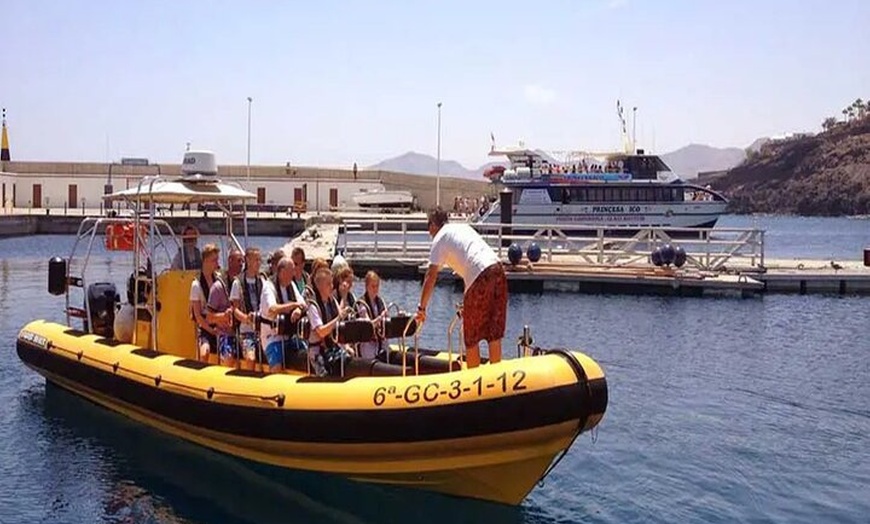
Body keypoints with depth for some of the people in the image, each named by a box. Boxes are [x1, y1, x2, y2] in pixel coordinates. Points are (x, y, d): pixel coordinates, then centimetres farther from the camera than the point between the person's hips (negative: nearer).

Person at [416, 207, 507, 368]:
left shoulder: (440, 238, 8)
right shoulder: (463, 227, 28)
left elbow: (431, 276, 2)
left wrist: (422, 307, 6)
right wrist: (467, 300, 37)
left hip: (481, 278, -7)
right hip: (497, 270, 7)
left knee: (471, 336, 5)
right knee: (494, 332, 12)